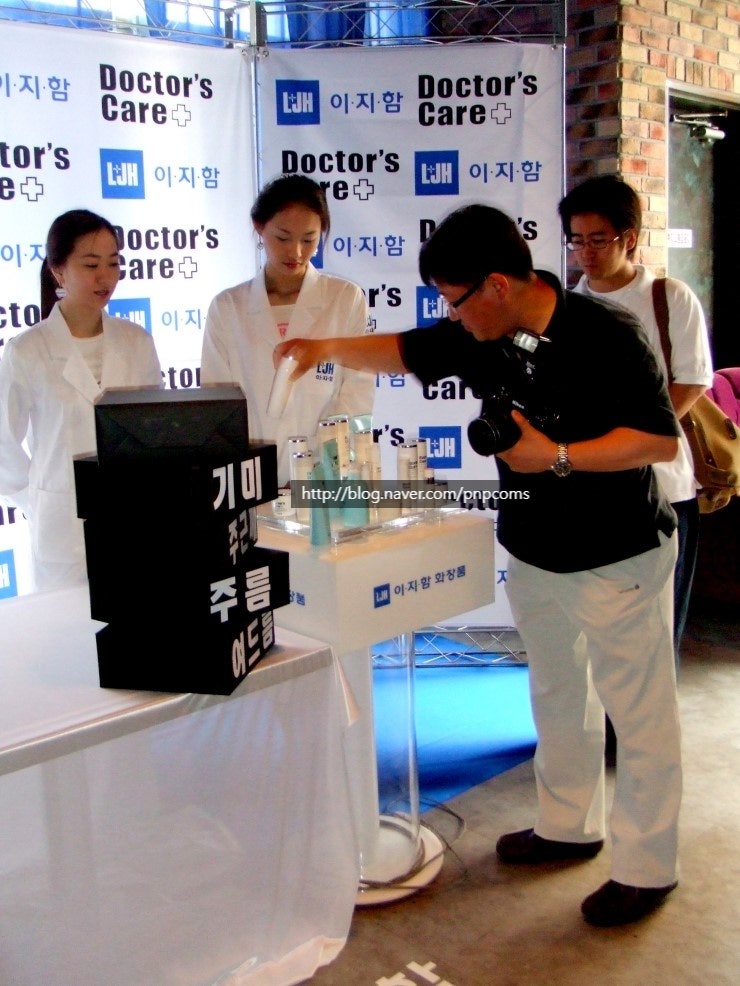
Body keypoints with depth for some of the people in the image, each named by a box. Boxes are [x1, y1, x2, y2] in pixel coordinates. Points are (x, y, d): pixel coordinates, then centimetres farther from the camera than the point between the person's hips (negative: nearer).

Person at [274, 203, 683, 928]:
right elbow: (406, 352, 12)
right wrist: (328, 348, -2)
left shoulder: (605, 336, -22)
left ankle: (646, 866, 21)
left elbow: (661, 439, -23)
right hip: (530, 553, 8)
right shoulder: (479, 337, -2)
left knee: (638, 710, 4)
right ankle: (569, 826, 40)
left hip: (617, 558, -7)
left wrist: (557, 456, -27)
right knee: (556, 694, 21)